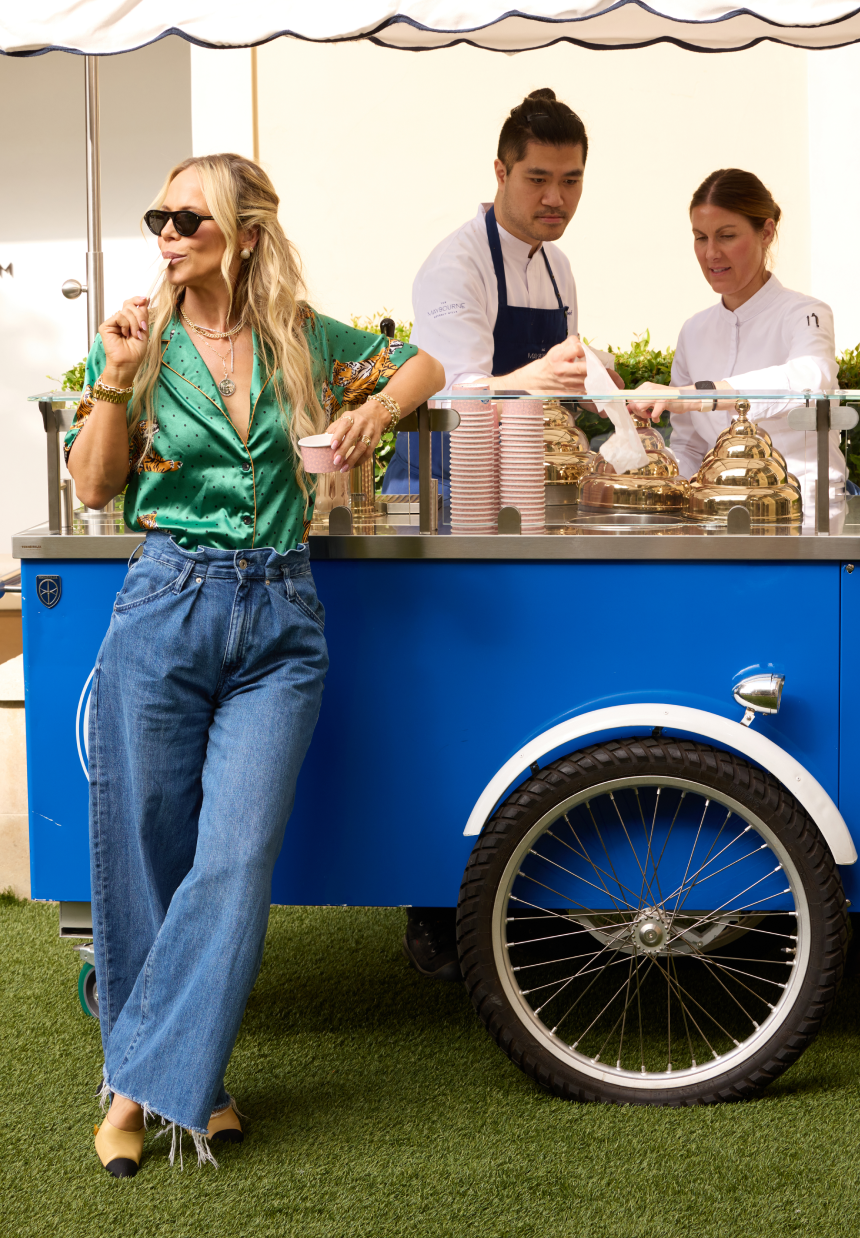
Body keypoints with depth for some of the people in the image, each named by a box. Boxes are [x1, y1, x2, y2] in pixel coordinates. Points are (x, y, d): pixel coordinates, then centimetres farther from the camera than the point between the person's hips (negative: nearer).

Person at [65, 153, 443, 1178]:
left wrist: (376, 407, 0)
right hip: (165, 606, 0)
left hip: (280, 622, 1)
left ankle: (149, 1082, 1)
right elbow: (93, 485, 0)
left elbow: (428, 361, 20)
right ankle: (181, 1078, 18)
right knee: (147, 852, 2)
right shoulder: (139, 338, 4)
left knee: (237, 857, -8)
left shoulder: (302, 339, 6)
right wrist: (117, 377, -11)